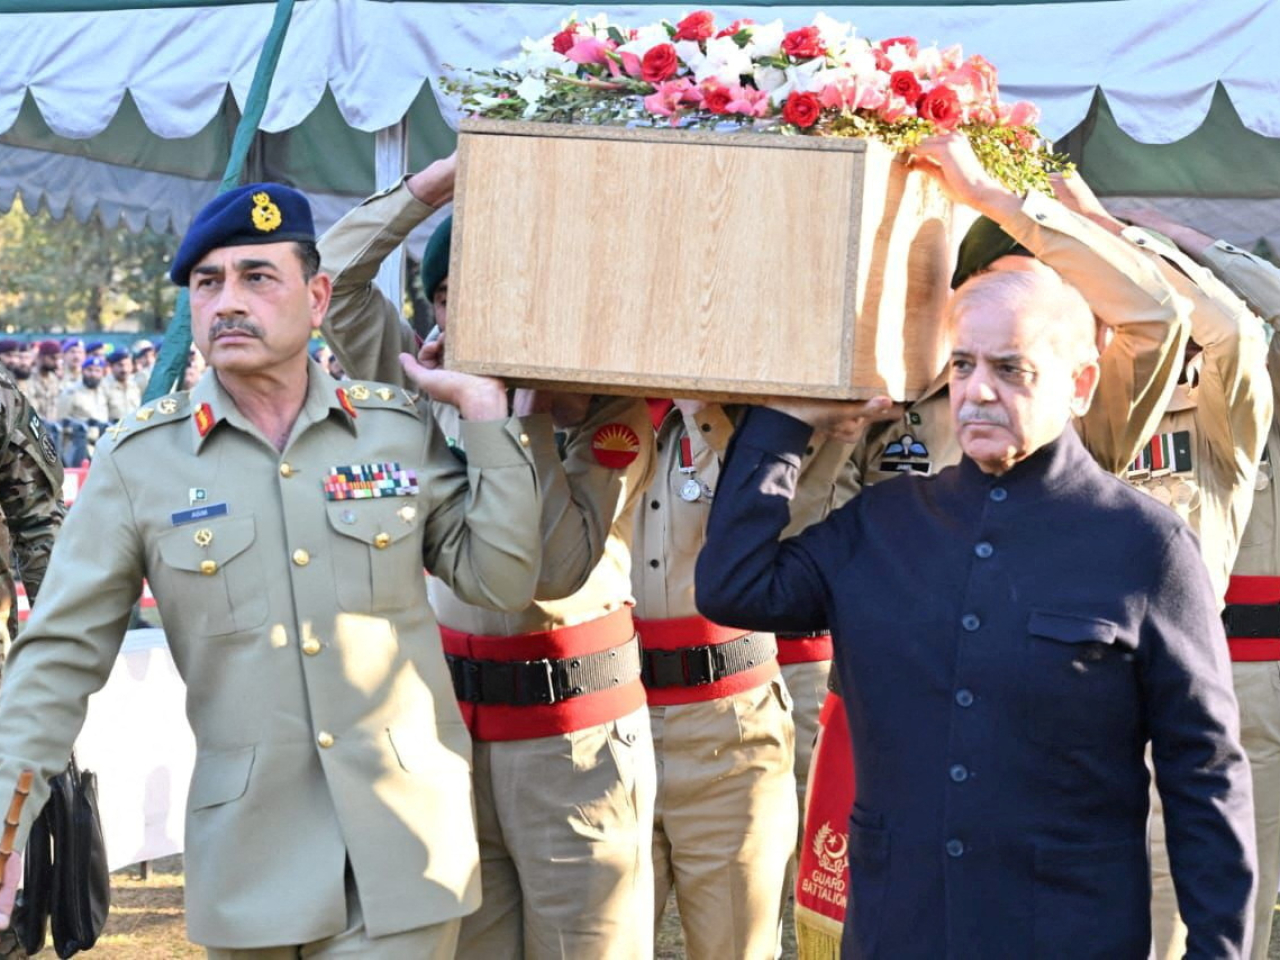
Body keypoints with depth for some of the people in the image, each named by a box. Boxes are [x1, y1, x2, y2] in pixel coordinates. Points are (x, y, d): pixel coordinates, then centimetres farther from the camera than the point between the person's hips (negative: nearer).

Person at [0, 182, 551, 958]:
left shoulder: (399, 428, 2)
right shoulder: (141, 459, -2)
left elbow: (504, 580, 3)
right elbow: (64, 653, -1)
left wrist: (487, 414, -3)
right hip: (250, 856, 0)